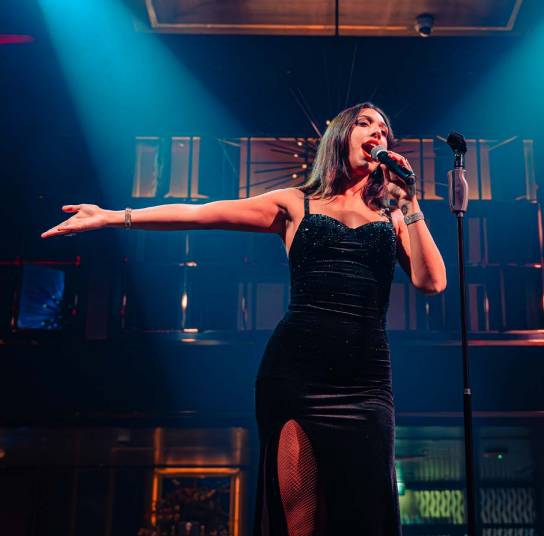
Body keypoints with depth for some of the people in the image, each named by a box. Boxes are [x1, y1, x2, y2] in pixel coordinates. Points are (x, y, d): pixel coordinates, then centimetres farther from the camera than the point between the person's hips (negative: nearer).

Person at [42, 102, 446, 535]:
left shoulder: (394, 214, 16)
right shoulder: (296, 204, 12)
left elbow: (431, 282, 2)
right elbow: (200, 214, 7)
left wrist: (410, 203, 2)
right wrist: (113, 216, 3)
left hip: (365, 381, 2)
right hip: (295, 368, -1)